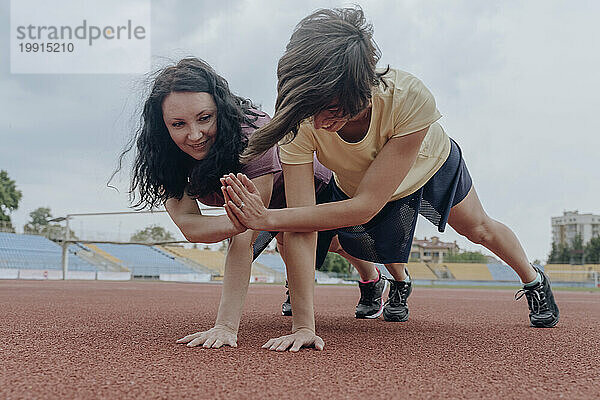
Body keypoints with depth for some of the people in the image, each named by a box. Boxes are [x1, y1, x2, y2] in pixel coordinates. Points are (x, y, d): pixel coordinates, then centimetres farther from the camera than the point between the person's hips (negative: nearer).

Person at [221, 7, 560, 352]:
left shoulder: (410, 99, -49)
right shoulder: (300, 120, -42)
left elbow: (366, 205, -47)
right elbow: (301, 226, -43)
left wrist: (267, 218, -54)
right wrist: (303, 325, -49)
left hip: (430, 164, 0)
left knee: (478, 228, 22)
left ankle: (534, 280, 52)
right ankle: (400, 283, 52)